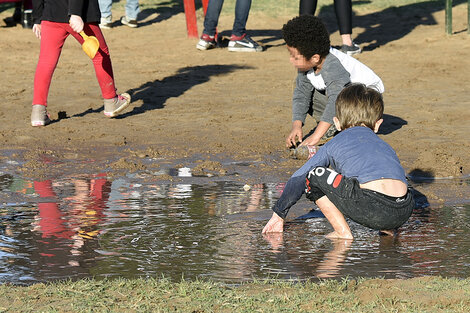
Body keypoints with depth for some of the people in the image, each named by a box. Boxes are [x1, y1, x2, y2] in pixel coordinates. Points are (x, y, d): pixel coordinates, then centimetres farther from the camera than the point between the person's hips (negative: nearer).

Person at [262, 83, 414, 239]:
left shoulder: (334, 144, 25)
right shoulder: (385, 146, 35)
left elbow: (298, 179, 31)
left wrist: (279, 214, 43)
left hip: (369, 208, -5)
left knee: (314, 175, 12)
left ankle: (343, 232, 7)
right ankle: (388, 230, 19)